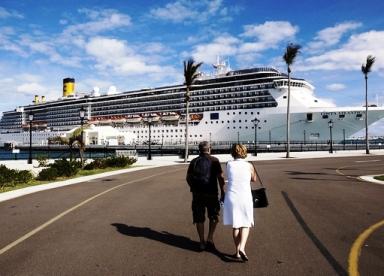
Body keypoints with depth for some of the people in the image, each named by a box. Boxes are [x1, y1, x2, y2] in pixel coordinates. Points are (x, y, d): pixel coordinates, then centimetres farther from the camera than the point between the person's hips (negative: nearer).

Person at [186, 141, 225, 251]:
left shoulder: (194, 162, 6)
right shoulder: (214, 161, -2)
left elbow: (188, 177, 5)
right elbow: (221, 177, -7)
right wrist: (222, 192, 0)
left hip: (197, 194, 2)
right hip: (211, 193, -2)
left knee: (199, 219, 11)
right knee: (213, 217, 15)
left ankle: (202, 243, 14)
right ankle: (210, 239, 7)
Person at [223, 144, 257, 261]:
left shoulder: (229, 164, -3)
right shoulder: (249, 166, -2)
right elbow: (254, 179, 15)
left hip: (231, 198, 1)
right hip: (245, 198, -1)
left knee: (235, 225, 14)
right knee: (246, 225, 13)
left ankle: (238, 252, 19)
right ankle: (241, 248, -6)